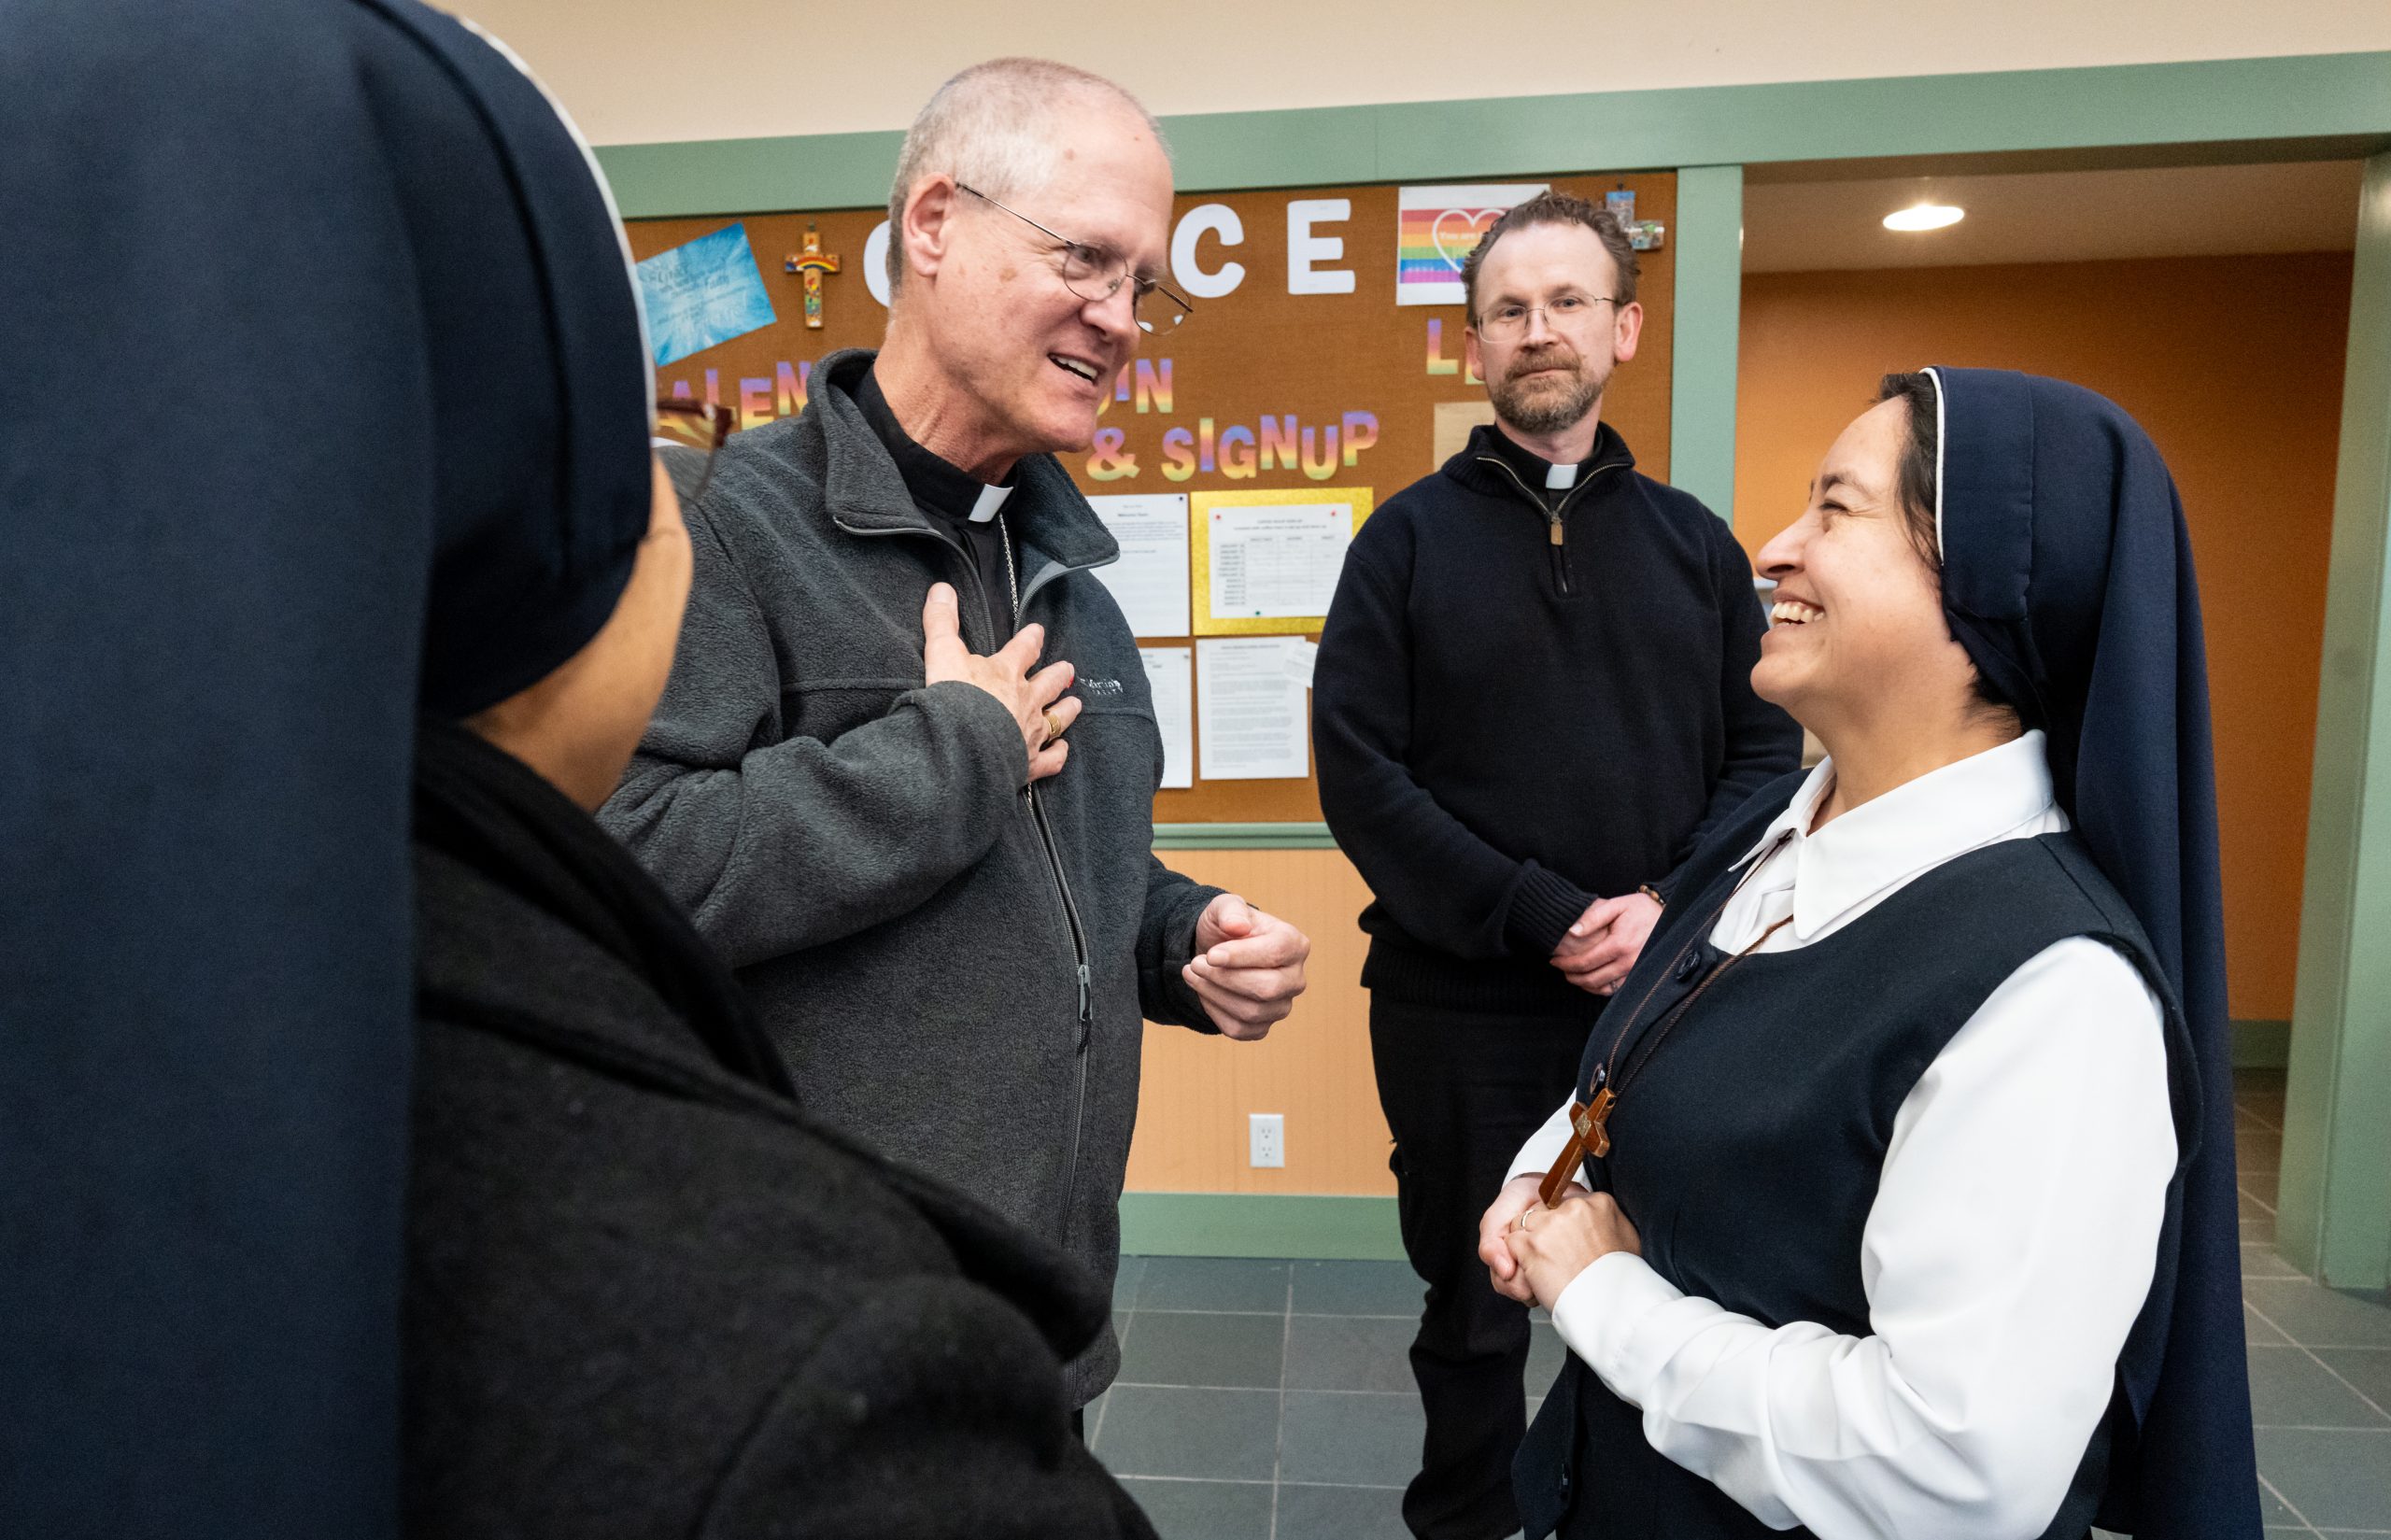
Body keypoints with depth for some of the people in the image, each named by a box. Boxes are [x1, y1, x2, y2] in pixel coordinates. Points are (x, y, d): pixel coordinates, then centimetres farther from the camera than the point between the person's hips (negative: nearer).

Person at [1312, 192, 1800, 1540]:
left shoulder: (1692, 541, 8)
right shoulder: (1411, 538, 0)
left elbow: (1766, 750, 4)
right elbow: (1362, 774, -9)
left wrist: (1669, 908, -13)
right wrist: (1544, 916, -17)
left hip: (1662, 1001, 2)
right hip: (1461, 1008, -2)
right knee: (1475, 1309, 15)